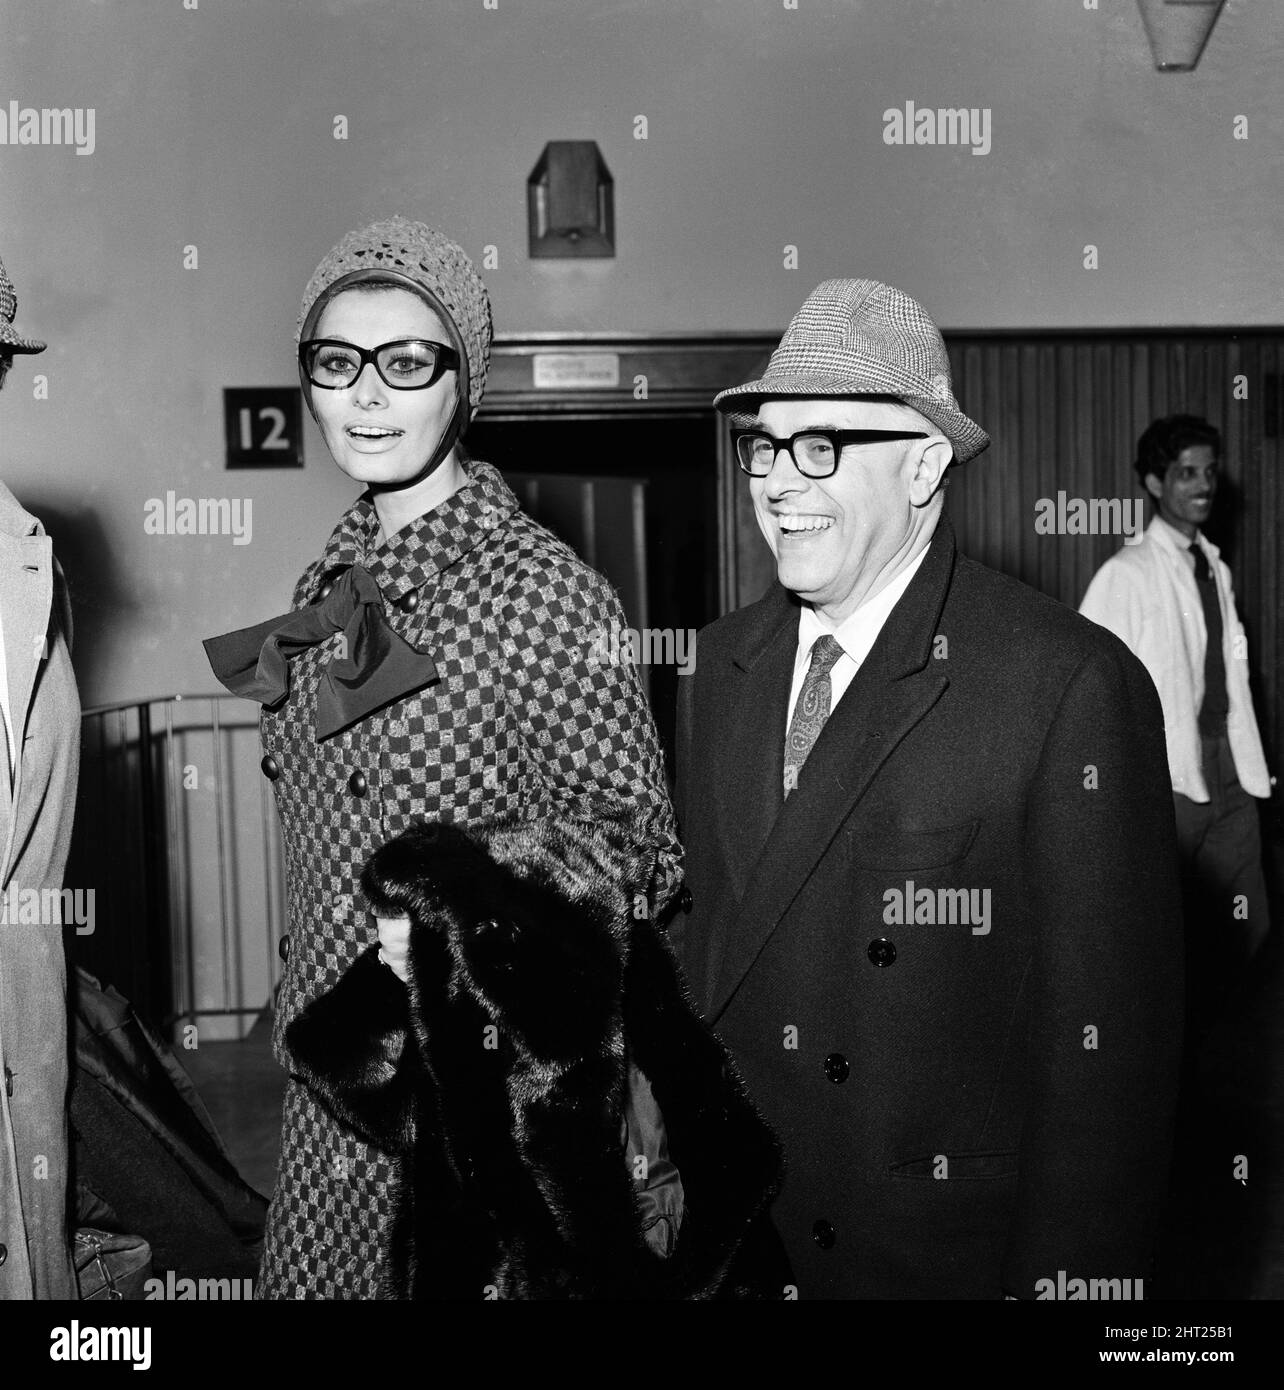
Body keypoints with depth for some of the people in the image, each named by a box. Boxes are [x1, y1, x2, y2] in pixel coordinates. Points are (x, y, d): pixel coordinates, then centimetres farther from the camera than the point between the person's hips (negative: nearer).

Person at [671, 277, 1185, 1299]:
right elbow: (702, 921, 6)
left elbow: (1108, 1037, -16)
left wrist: (1063, 1277, -15)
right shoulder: (725, 664, 2)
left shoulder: (1071, 685, -18)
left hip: (951, 1250, -4)